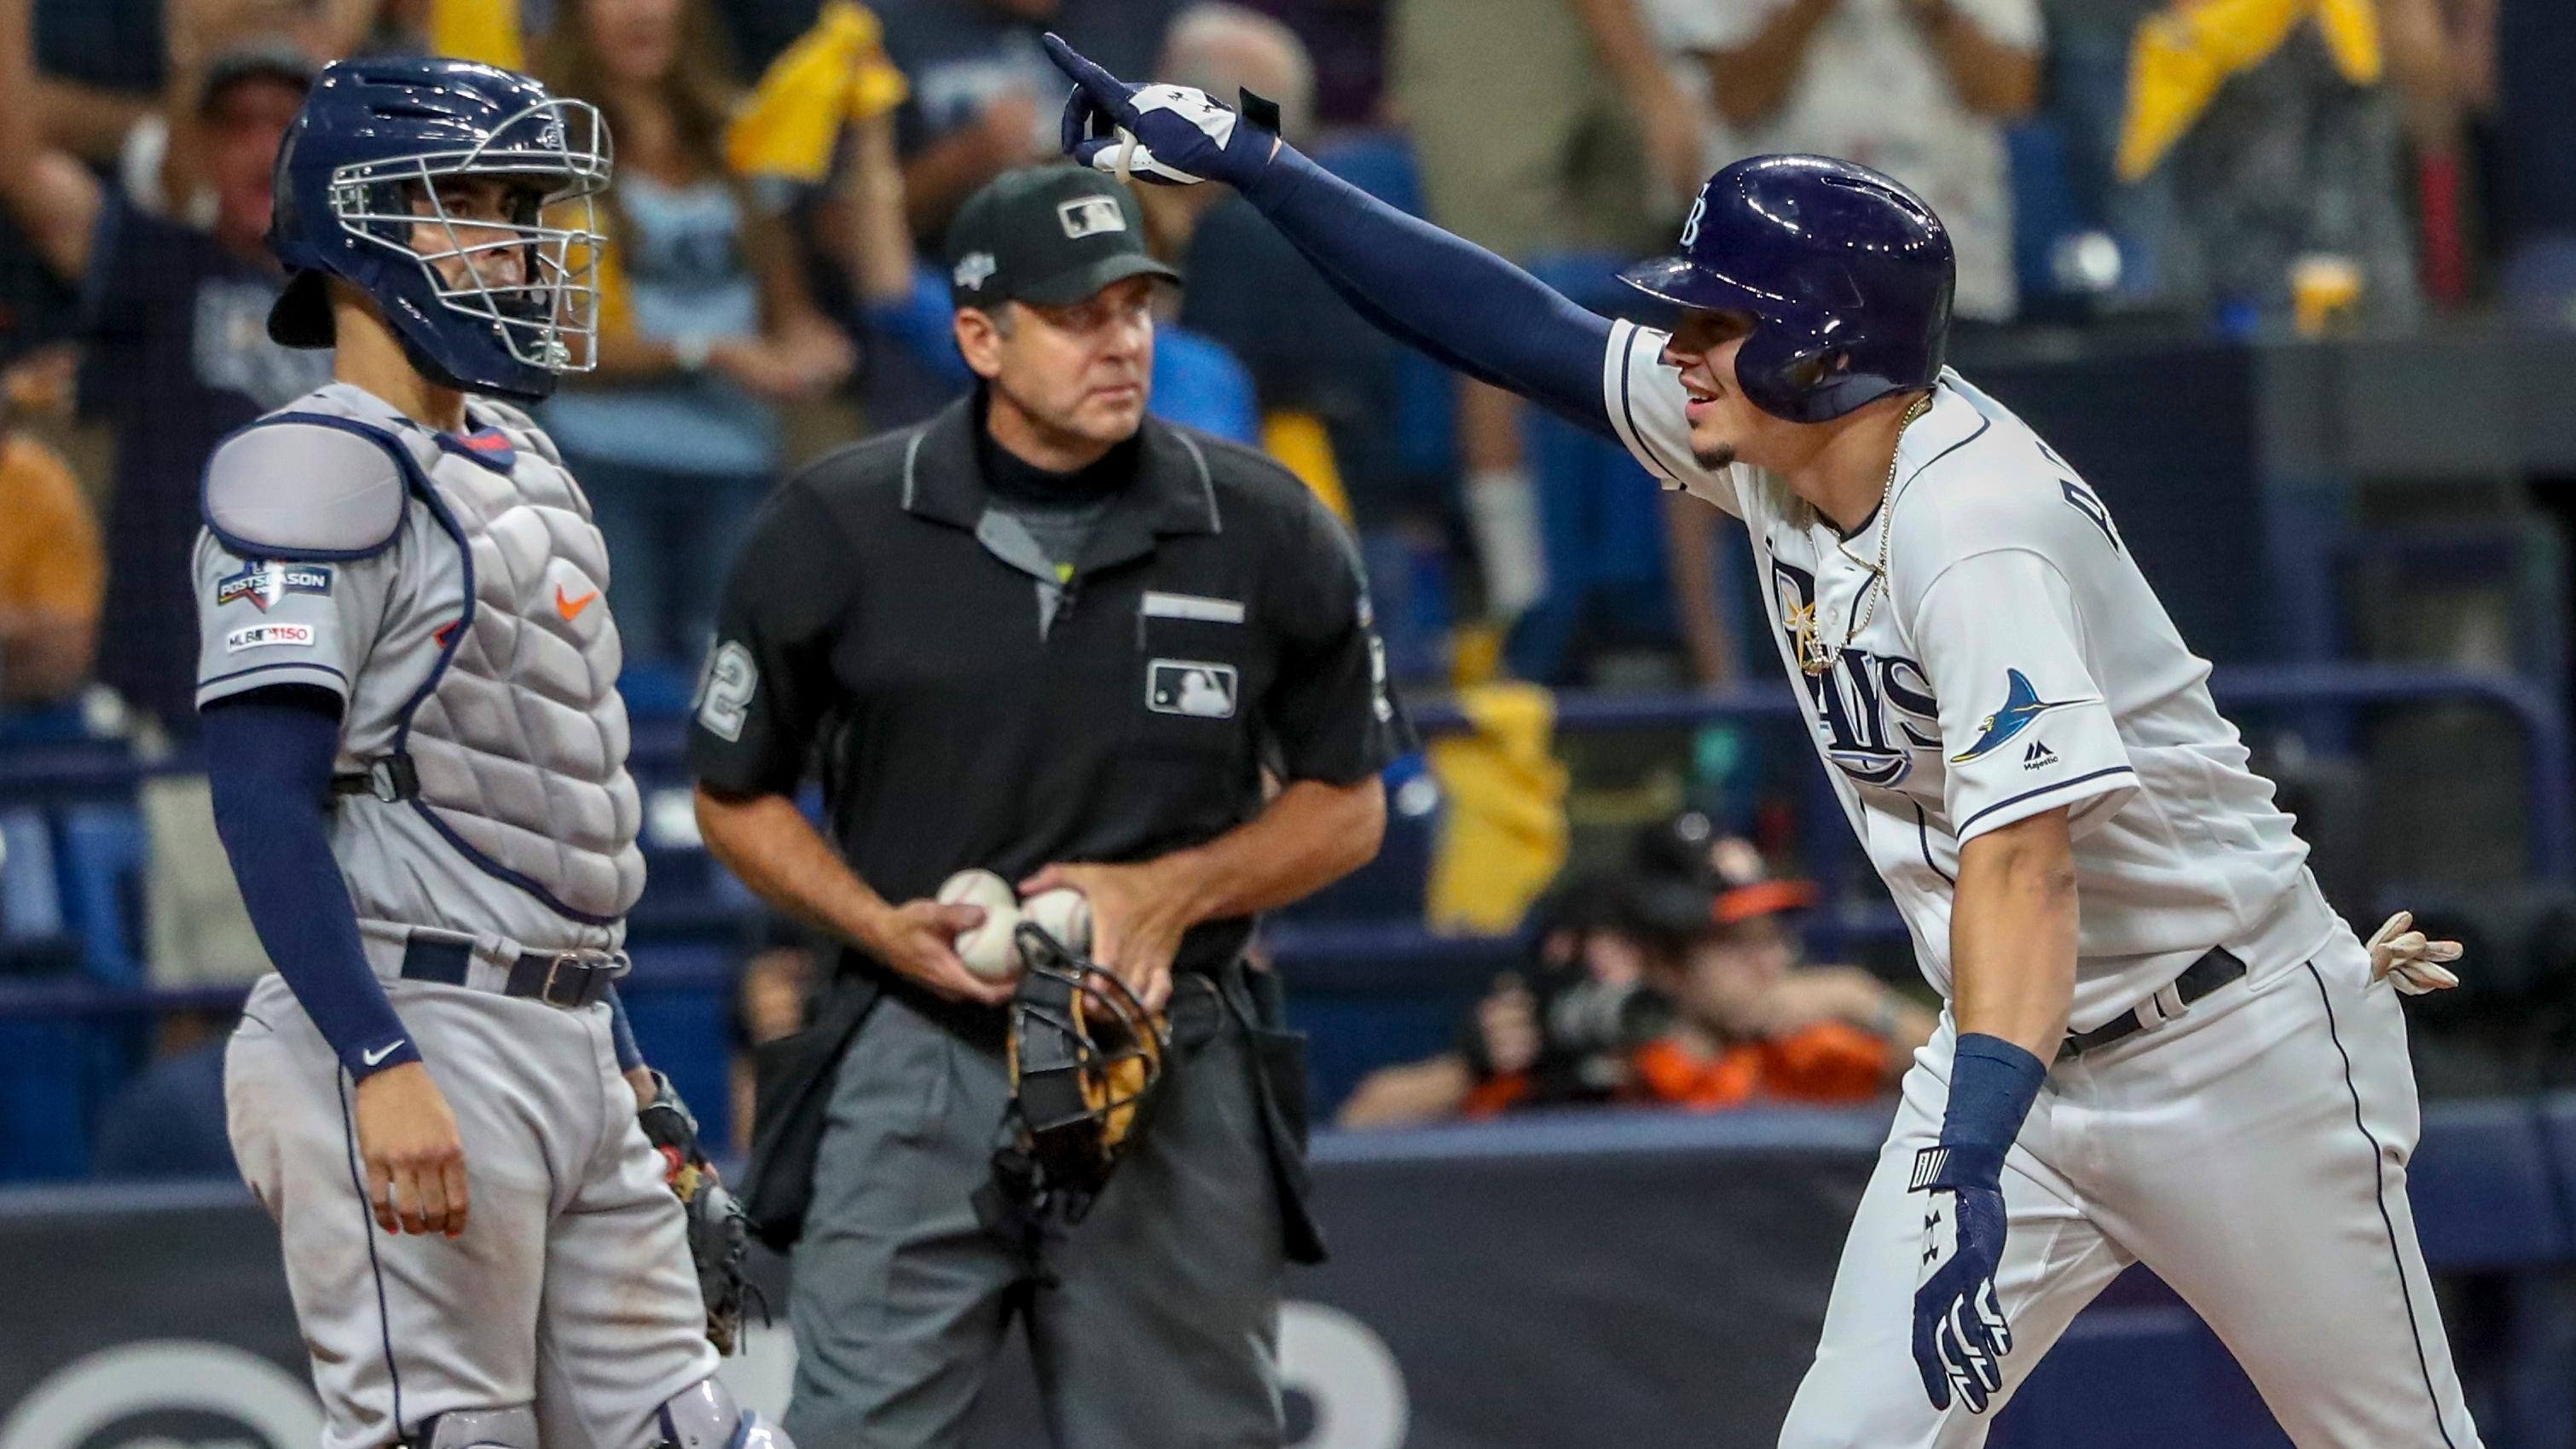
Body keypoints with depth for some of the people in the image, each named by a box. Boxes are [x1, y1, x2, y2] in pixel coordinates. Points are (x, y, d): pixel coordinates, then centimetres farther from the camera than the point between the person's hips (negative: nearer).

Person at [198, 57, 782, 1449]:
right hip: (408, 1035, -9)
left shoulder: (517, 468, 19)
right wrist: (384, 1069, -26)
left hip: (566, 1053, 9)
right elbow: (265, 803, -18)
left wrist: (620, 1059, 24)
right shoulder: (322, 474, -10)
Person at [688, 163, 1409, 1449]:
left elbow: (1345, 807, 10)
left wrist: (1174, 891, -8)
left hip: (1175, 1082, 1)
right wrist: (882, 926, -8)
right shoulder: (837, 531, -1)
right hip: (917, 1065, -1)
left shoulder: (1266, 536, 1)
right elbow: (736, 796, 9)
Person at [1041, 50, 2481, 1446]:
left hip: (2229, 1048, -8)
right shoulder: (1775, 441, -4)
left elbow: (2022, 869, -37)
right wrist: (1250, 159, 3)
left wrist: (1973, 1174, -46)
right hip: (2018, 1051, 8)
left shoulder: (1972, 527, -28)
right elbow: (1529, 332, 6)